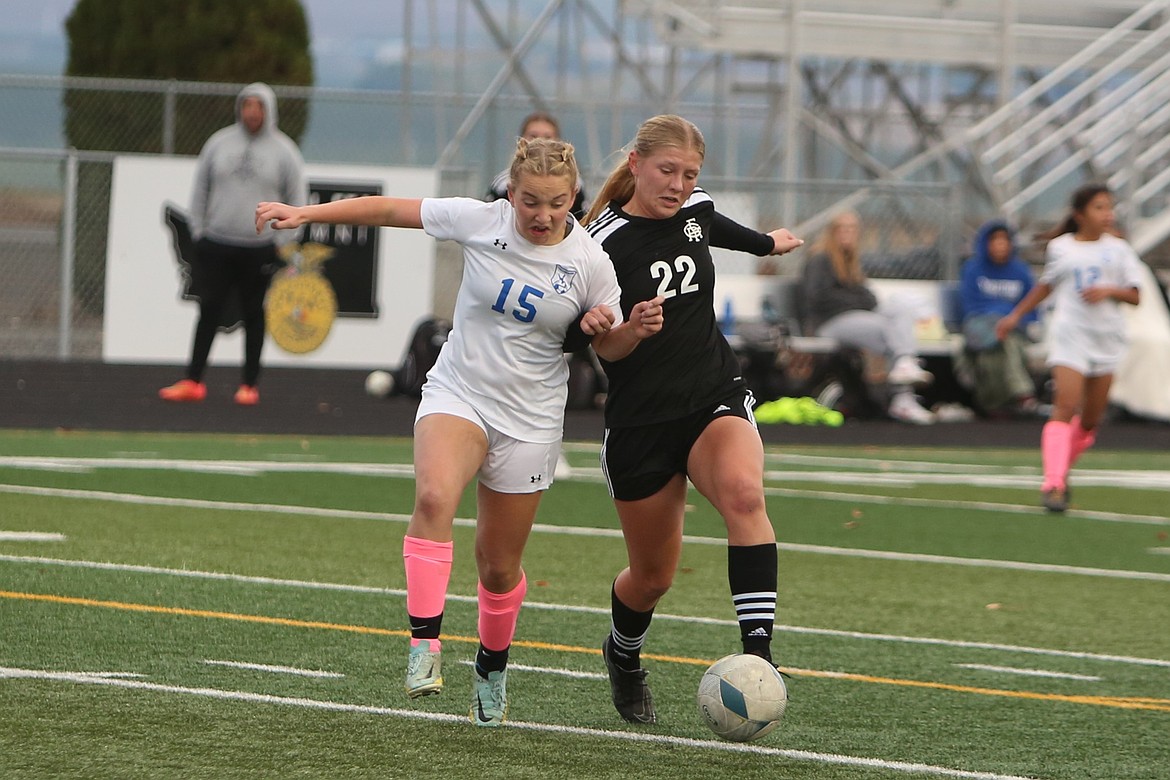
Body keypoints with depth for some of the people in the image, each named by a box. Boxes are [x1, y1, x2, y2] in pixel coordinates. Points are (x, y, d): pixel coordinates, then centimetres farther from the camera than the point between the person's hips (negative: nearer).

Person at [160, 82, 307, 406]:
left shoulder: (284, 151, 1)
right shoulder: (219, 143, 6)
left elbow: (297, 200, 4)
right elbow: (201, 190, 12)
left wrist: (283, 242, -3)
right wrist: (198, 231, 6)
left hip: (260, 250, -1)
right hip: (217, 244, 1)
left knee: (253, 315, 4)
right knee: (209, 312, -1)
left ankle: (249, 385, 10)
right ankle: (192, 382, 0)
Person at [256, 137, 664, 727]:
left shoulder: (589, 262, -7)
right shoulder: (480, 221, -8)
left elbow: (608, 347, 6)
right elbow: (390, 210, -2)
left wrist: (636, 328, -16)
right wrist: (305, 213, -5)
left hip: (529, 422, 1)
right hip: (457, 395, -1)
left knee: (499, 564, 7)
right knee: (434, 496, -32)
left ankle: (492, 671, 34)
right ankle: (425, 644, -30)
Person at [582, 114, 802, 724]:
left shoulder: (695, 210, 3)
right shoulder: (603, 243, -14)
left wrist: (765, 242, 49)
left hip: (715, 397, 3)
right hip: (640, 421, -3)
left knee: (743, 492, -31)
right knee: (652, 576, 8)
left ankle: (758, 650, -37)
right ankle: (624, 656, 43)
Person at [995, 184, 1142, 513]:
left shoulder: (1118, 249, 7)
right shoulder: (1060, 248, 6)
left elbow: (1135, 295, 4)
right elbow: (1046, 285, 23)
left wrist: (1109, 291, -15)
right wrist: (1015, 316, 25)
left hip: (1107, 338, 2)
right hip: (1069, 335, -2)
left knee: (1090, 420, 5)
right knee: (1065, 405, -19)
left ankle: (1061, 469, 27)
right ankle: (1054, 483, -25)